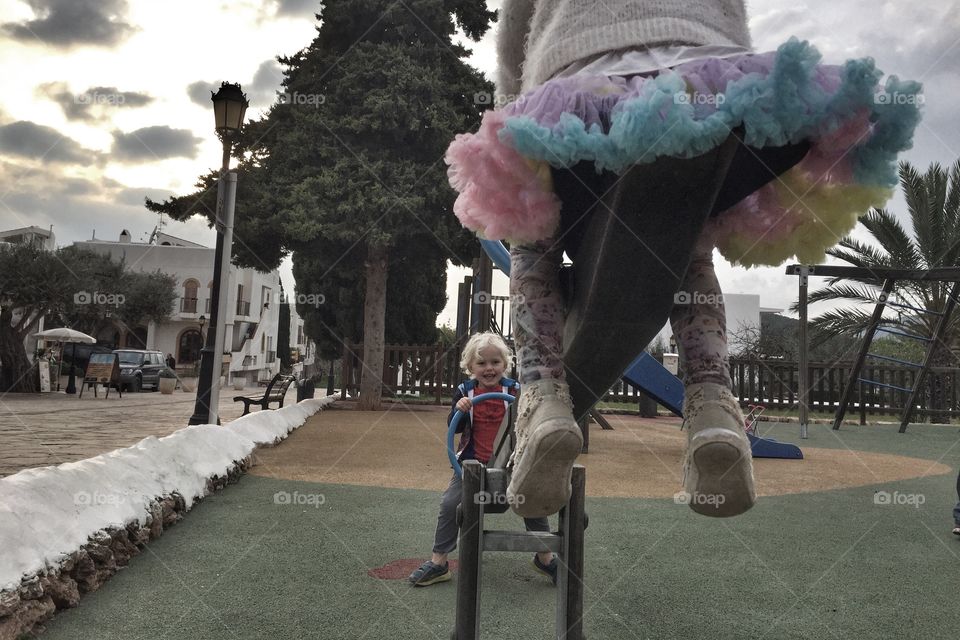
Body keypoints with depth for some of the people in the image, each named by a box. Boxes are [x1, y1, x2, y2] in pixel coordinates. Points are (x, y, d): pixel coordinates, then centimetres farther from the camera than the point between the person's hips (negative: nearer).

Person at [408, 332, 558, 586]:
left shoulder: (513, 390, -3)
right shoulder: (465, 391, -2)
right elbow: (454, 428, -6)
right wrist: (459, 409, -26)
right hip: (472, 461, 0)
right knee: (450, 504, -5)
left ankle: (545, 558, 24)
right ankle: (438, 562, 11)